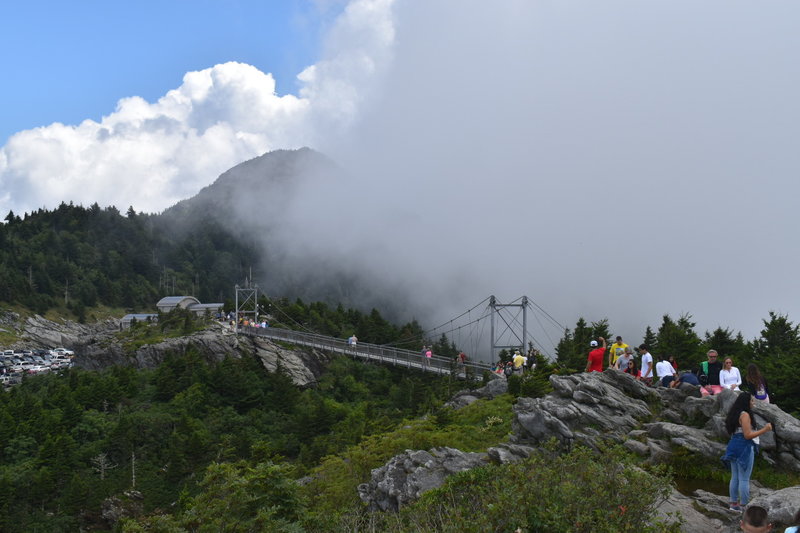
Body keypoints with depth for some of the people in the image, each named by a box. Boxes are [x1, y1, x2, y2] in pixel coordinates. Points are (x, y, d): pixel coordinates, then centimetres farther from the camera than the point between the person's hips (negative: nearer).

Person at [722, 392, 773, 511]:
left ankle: (734, 503, 19)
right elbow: (747, 435, -18)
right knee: (744, 479, -4)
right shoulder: (745, 415, -15)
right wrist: (764, 430, -15)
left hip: (734, 447, 9)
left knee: (735, 477, 14)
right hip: (744, 448, -9)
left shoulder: (734, 414, 12)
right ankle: (744, 505, 0)